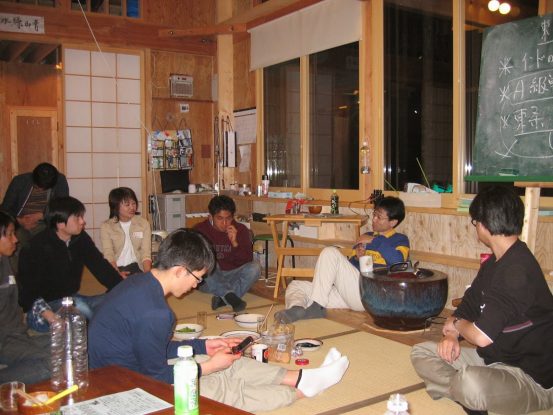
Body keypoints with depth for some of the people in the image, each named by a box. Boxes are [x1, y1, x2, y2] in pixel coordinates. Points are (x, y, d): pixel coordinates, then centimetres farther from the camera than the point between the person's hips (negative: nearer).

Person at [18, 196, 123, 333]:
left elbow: (101, 267, -2)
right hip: (45, 306, -6)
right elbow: (29, 289, -22)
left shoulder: (81, 239, 0)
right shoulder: (38, 247, -18)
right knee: (76, 305, -34)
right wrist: (50, 316, -37)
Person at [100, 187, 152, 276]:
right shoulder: (106, 227, 2)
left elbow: (146, 253, -2)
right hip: (116, 268, -1)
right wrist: (117, 274, -27)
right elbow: (108, 255, -9)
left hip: (136, 266, 1)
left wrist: (147, 274, -21)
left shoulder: (143, 223, 6)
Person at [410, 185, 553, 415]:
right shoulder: (493, 263, 8)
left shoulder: (517, 271, -26)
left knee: (471, 383, -39)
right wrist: (451, 334, -6)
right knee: (421, 352, 5)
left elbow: (481, 336, -30)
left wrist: (457, 323, -7)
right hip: (494, 359, 10)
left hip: (534, 378, -10)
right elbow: (468, 305, 15)